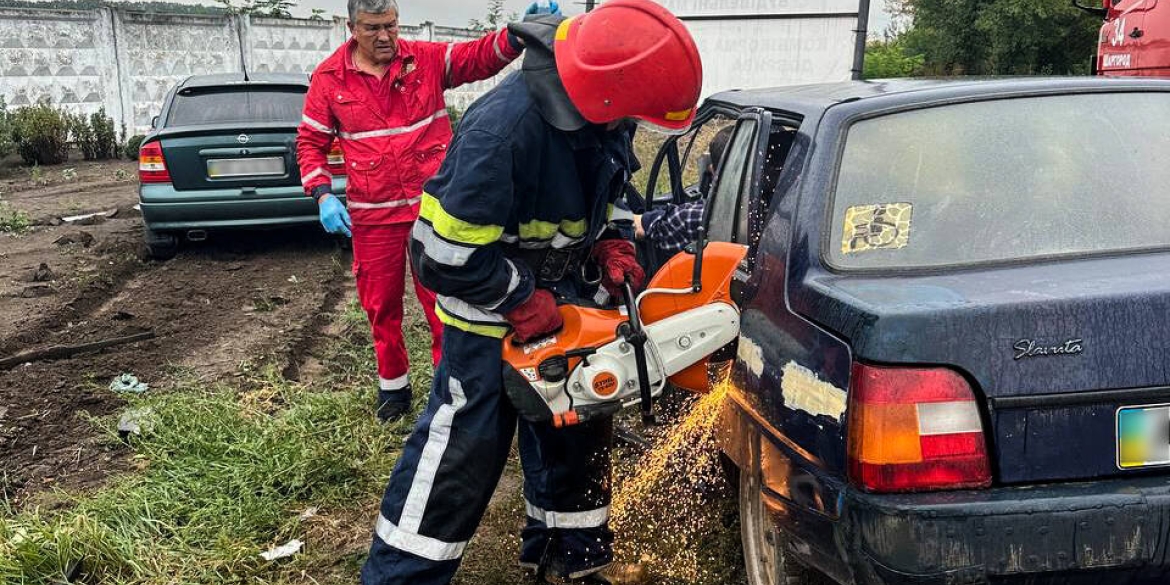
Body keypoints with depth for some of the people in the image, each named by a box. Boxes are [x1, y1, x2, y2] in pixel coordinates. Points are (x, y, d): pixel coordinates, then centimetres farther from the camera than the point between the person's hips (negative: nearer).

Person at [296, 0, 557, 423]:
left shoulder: (427, 59, 0)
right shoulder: (329, 78, 1)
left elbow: (480, 57, -12)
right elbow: (311, 142, 6)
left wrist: (518, 35, -33)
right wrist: (323, 195, -9)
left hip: (432, 206, -1)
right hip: (372, 215, 1)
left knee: (442, 299, 3)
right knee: (381, 304, 12)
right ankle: (393, 384, 32)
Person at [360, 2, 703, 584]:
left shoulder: (603, 118, -10)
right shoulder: (503, 130, -35)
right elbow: (444, 254, -29)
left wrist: (614, 246, -4)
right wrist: (521, 301, -21)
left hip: (560, 293, 8)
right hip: (491, 307, -8)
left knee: (576, 427, 17)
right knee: (463, 445, -2)